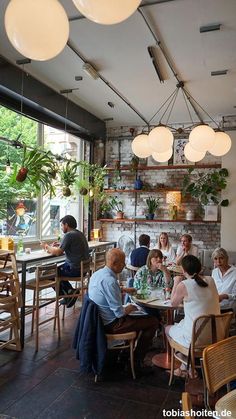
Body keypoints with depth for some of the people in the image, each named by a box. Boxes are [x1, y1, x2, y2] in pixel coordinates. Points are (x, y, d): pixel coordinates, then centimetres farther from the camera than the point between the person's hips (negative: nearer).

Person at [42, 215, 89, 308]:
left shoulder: (69, 235, -17)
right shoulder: (80, 233, 11)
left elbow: (58, 253, -17)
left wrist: (47, 247, 0)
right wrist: (59, 245, 10)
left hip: (75, 269, -9)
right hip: (83, 268, 9)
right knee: (58, 269, 25)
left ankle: (68, 293, 13)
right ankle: (70, 291, 23)